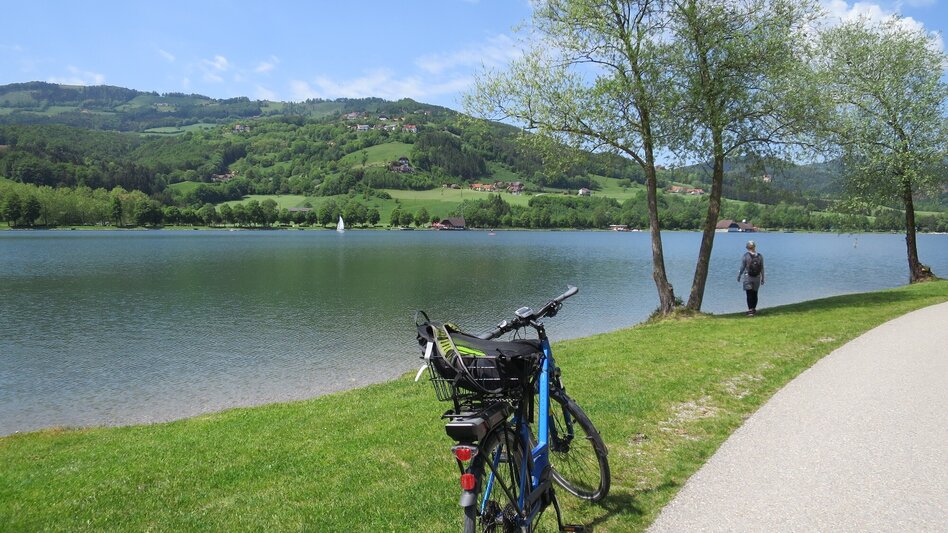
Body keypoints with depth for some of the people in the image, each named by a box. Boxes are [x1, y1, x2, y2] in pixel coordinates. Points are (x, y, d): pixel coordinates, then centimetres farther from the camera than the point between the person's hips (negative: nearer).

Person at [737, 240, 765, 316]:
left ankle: (750, 310, -12)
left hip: (747, 277, -3)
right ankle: (754, 309, 24)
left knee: (749, 295, -4)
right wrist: (762, 279, 10)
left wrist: (739, 276, 6)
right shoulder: (760, 256, 0)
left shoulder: (745, 256, -9)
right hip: (757, 278, 3)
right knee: (755, 294, 14)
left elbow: (742, 267, -6)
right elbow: (762, 269, 3)